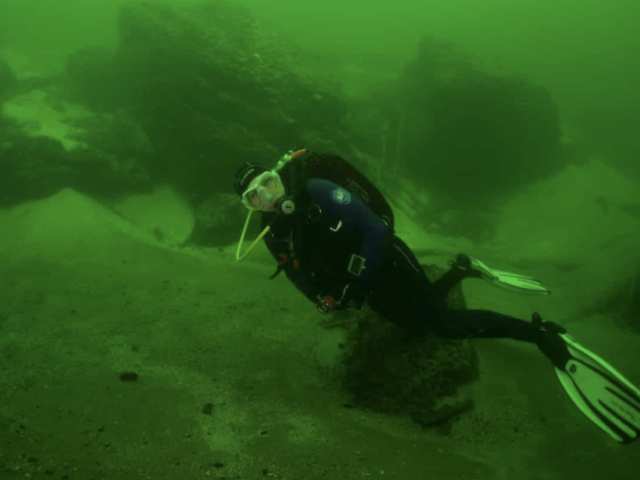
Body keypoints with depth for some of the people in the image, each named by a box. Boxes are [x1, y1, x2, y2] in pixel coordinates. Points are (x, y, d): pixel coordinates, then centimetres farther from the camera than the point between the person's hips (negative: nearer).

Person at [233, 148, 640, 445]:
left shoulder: (318, 193, -24)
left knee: (441, 320, -19)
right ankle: (464, 270, 34)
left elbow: (375, 229, -26)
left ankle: (544, 336, -13)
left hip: (385, 262, -7)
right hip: (369, 290, 7)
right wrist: (325, 298, -13)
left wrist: (354, 284, -24)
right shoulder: (275, 236, -2)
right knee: (421, 326, 16)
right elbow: (303, 277, 8)